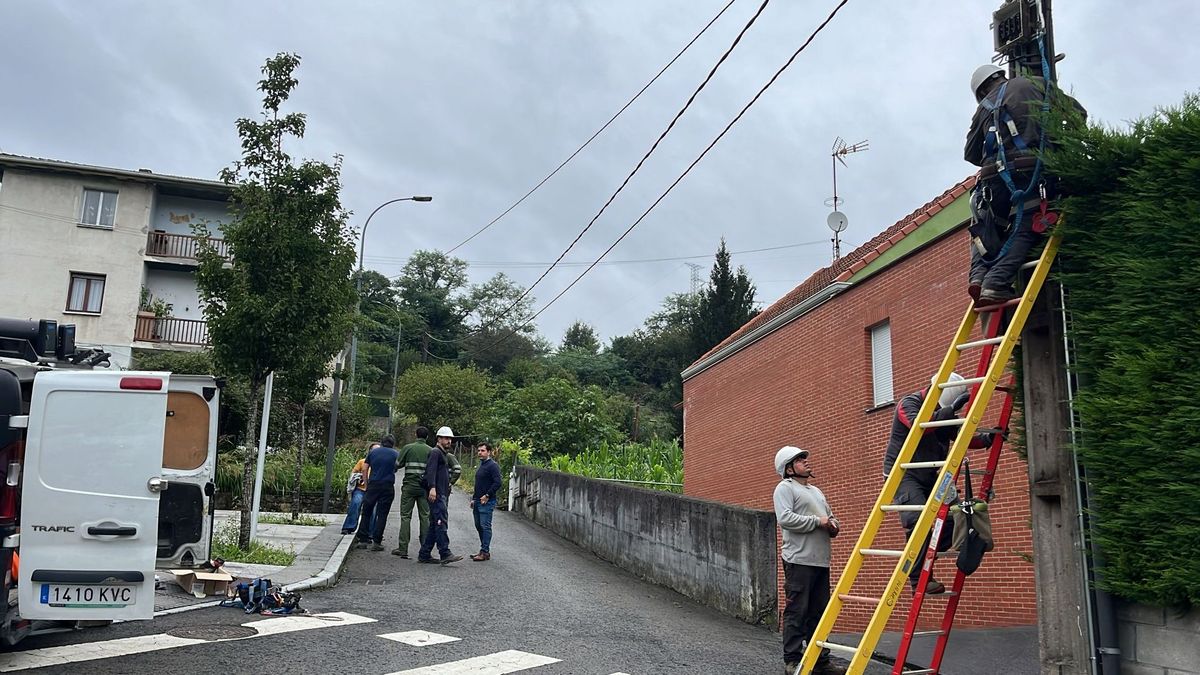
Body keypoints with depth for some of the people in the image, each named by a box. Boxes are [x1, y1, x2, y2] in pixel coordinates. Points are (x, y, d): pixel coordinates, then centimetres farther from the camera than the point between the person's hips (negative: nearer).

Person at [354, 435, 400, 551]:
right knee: (382, 514, 3)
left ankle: (362, 540, 9)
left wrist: (366, 483, 12)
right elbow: (395, 469, 8)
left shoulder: (373, 452, 9)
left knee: (366, 512, 11)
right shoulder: (395, 454, 6)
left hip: (373, 485, 1)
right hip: (388, 487, -1)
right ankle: (376, 542, 1)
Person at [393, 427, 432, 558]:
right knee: (425, 517, 6)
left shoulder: (408, 448, -1)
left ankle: (403, 549, 0)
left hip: (409, 486, -1)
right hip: (424, 488, 1)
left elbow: (398, 464, -1)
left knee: (405, 517, 3)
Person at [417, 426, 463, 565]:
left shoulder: (443, 454, 25)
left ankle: (424, 554, 13)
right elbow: (431, 470, -19)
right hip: (436, 494, -10)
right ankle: (445, 554, -18)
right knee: (441, 523, -14)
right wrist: (432, 488, -30)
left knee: (434, 525, 10)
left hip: (442, 495, 10)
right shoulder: (435, 452, -6)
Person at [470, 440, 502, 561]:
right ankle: (483, 550, 20)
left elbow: (497, 483, -20)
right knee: (478, 526, 12)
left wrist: (487, 495, -19)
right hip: (478, 501, 10)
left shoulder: (493, 465, -12)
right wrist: (474, 498, 19)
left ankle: (485, 552, -4)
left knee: (485, 526, -7)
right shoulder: (481, 465, 18)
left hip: (487, 502, -10)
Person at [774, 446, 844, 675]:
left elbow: (831, 518, 30)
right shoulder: (785, 488, -2)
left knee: (819, 612, 11)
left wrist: (833, 526, 5)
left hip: (821, 561, 8)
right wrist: (817, 521, -12)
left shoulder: (817, 491, 25)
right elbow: (785, 518, -17)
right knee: (797, 612, -6)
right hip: (799, 560, -8)